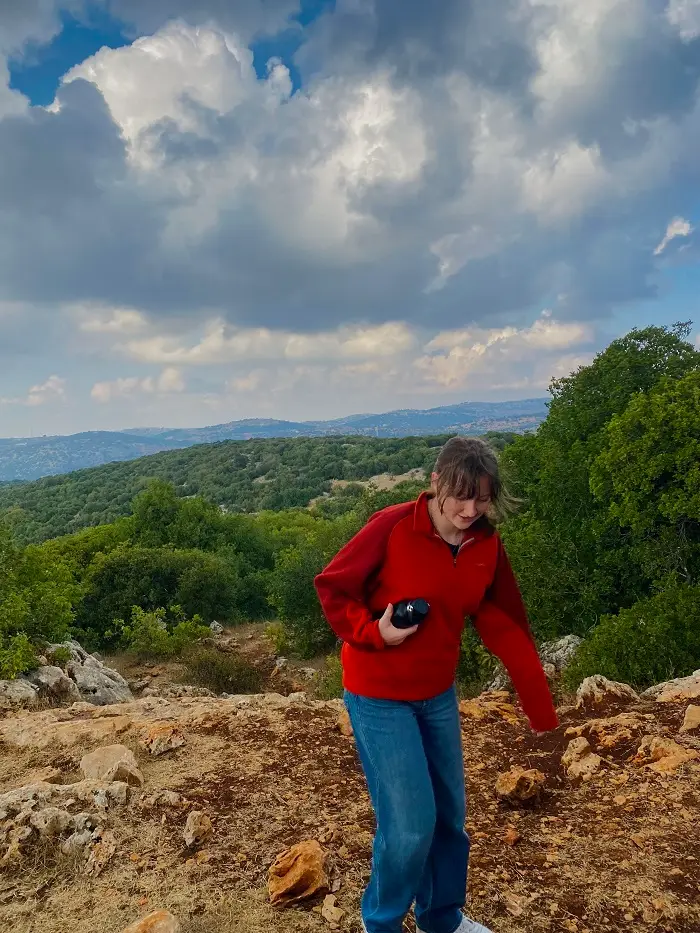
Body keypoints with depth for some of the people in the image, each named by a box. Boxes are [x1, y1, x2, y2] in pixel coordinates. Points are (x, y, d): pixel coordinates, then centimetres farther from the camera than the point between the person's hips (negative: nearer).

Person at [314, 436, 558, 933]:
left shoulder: (487, 546, -5)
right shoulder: (392, 527, -22)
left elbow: (507, 628, 0)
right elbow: (332, 587, -12)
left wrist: (541, 705, 2)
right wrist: (374, 632, -25)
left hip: (438, 694, 6)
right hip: (379, 696, -5)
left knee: (450, 814, 17)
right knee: (411, 823, -2)